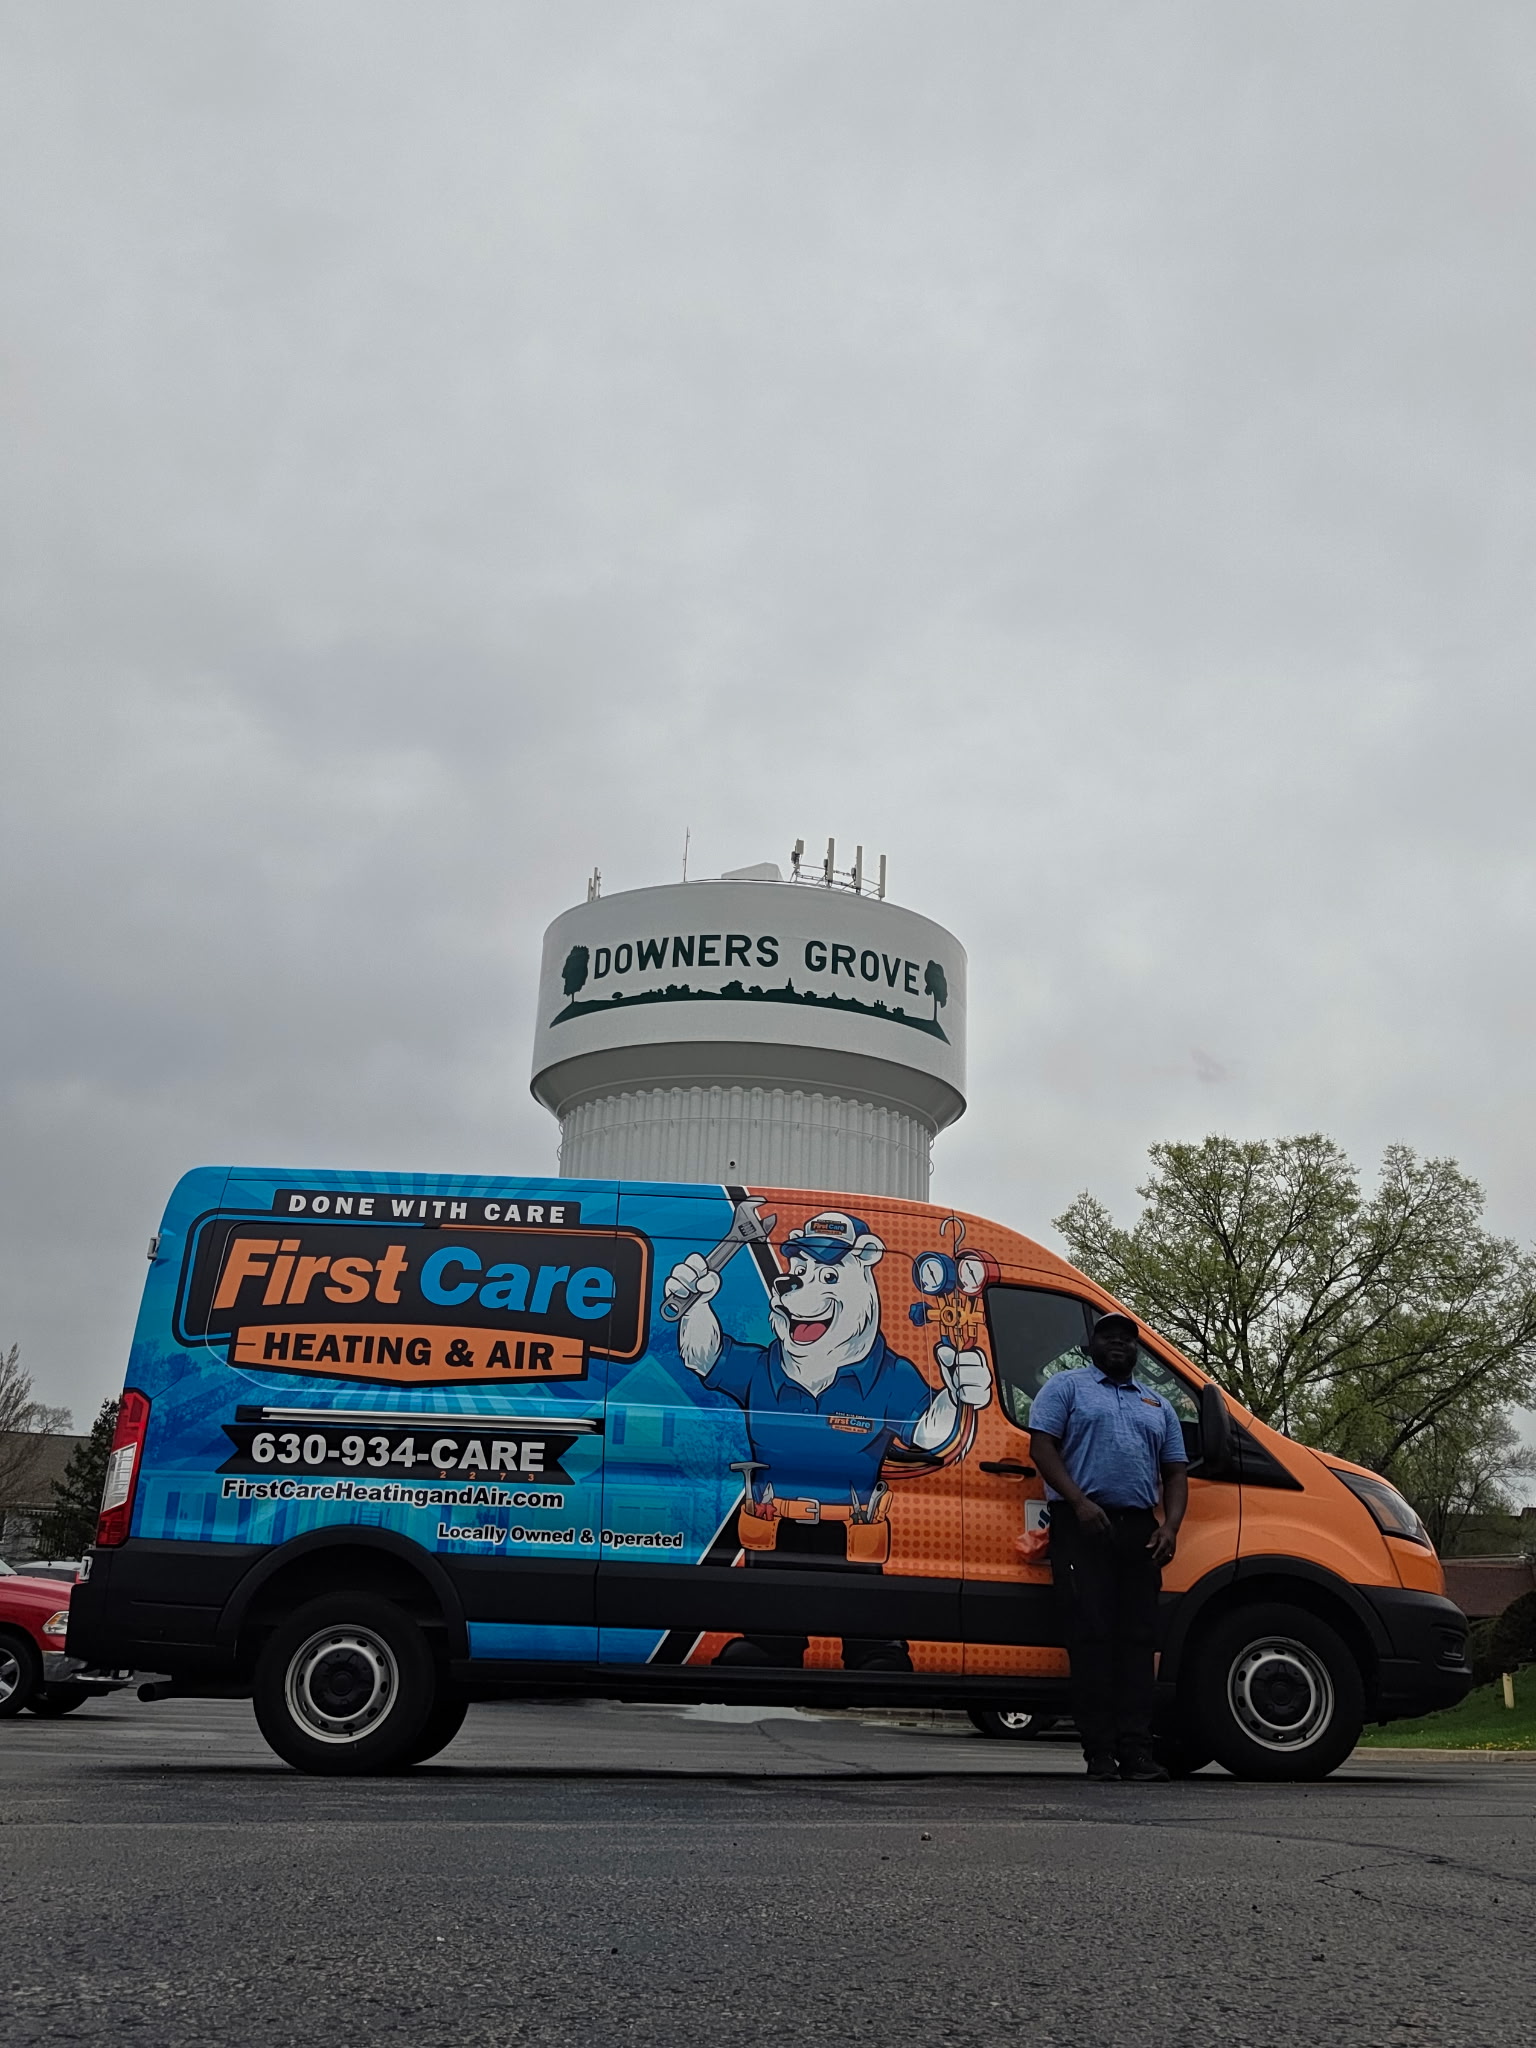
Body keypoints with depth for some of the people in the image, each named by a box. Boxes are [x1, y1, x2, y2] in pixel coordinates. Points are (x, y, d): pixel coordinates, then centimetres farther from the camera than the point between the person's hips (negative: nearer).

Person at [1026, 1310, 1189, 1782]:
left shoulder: (1158, 1407, 23)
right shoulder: (1066, 1387, 8)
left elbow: (1176, 1473, 20)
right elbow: (1042, 1447, -3)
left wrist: (1170, 1527, 2)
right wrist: (1080, 1502, -15)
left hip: (1140, 1530, 5)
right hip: (1083, 1527, -5)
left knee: (1138, 1639, 0)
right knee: (1092, 1636, -7)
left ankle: (1136, 1751, 1)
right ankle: (1100, 1752, -4)